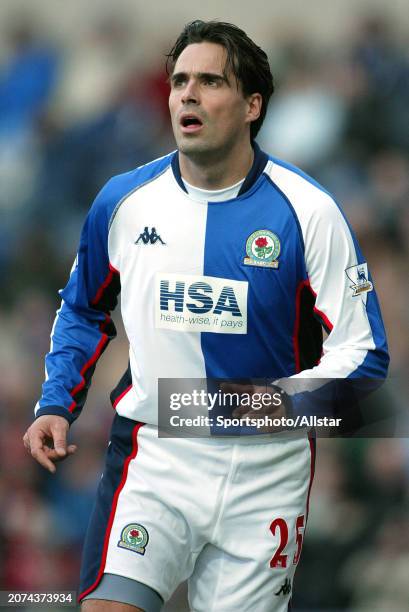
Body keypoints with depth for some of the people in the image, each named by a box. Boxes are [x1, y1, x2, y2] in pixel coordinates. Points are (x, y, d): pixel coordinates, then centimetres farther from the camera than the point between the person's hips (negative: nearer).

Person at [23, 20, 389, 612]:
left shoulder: (306, 210, -7)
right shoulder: (123, 200, 1)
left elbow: (362, 351, -5)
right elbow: (83, 311, 20)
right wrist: (56, 405, 6)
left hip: (265, 468, 0)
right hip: (153, 452, 1)